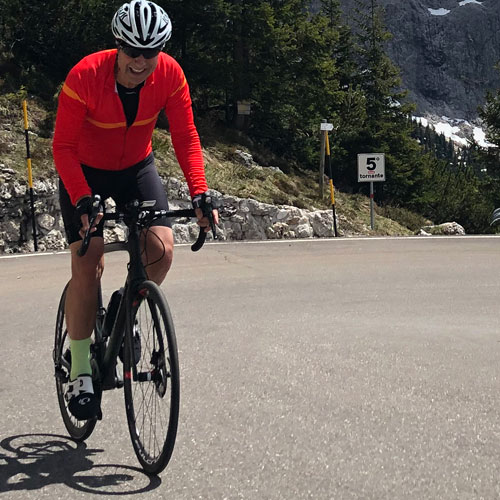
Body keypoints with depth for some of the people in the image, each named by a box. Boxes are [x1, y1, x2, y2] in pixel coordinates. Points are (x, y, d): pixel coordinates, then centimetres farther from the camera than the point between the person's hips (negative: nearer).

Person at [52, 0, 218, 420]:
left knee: (162, 248, -16)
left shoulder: (170, 74, -20)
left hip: (137, 169, 3)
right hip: (85, 173, -3)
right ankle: (80, 373, -4)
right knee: (88, 264, -14)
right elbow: (63, 147, -25)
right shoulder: (85, 76, -29)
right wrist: (83, 200, -38)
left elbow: (186, 137, -15)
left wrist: (200, 194, -27)